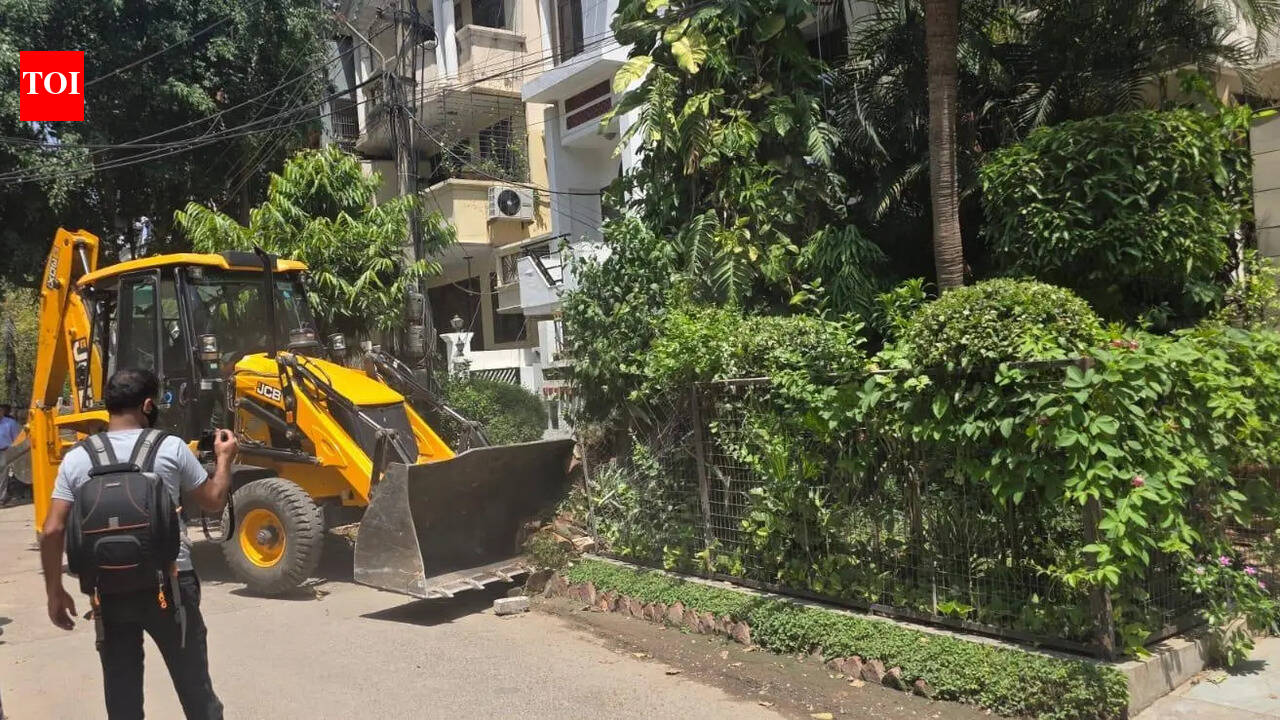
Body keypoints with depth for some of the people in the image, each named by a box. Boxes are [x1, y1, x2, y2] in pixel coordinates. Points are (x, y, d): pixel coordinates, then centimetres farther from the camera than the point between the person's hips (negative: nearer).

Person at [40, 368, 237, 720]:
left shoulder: (76, 458, 0)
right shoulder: (170, 447, -6)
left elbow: (52, 531, -3)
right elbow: (213, 500, 5)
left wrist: (55, 592, 8)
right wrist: (224, 458, 22)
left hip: (109, 590, 2)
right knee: (194, 685, 13)